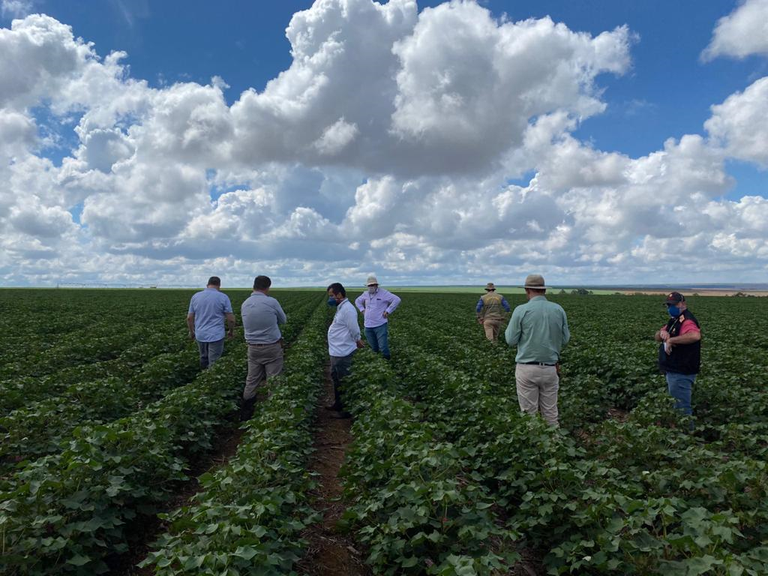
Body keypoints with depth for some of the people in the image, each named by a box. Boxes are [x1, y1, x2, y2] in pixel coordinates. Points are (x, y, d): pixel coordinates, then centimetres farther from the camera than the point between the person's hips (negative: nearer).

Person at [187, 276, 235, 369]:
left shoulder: (195, 296, 3)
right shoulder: (223, 297, -7)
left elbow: (189, 318, 5)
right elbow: (231, 319, -7)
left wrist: (191, 331, 20)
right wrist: (231, 331, 10)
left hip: (200, 335, 4)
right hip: (216, 336, -4)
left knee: (204, 358, 22)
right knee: (213, 363, 1)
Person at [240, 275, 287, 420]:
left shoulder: (245, 304, 2)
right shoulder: (271, 302, -13)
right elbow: (283, 320, 3)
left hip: (253, 348, 5)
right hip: (272, 348, -5)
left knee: (251, 382, 12)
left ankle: (245, 414, 18)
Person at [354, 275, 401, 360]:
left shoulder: (383, 293, -8)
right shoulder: (365, 294, 9)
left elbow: (397, 300, -13)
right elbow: (357, 301, 27)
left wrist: (388, 311, -14)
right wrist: (362, 310, 11)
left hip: (380, 325, -5)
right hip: (368, 326, 5)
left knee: (383, 348, -9)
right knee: (374, 349, 10)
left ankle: (387, 360, 16)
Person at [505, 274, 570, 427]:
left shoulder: (521, 310, -10)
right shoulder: (559, 310, 1)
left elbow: (511, 340, -5)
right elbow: (565, 339, 8)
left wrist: (509, 328, 15)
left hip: (527, 369, -3)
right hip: (550, 369, 3)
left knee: (529, 412, 6)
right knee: (550, 411, 13)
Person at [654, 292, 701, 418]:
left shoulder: (686, 320, -18)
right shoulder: (674, 320, 15)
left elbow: (695, 335, -40)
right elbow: (657, 337, 13)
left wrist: (671, 340, -33)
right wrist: (662, 333, -10)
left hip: (681, 373, -11)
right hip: (674, 371, 11)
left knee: (681, 409, -4)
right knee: (679, 406, 22)